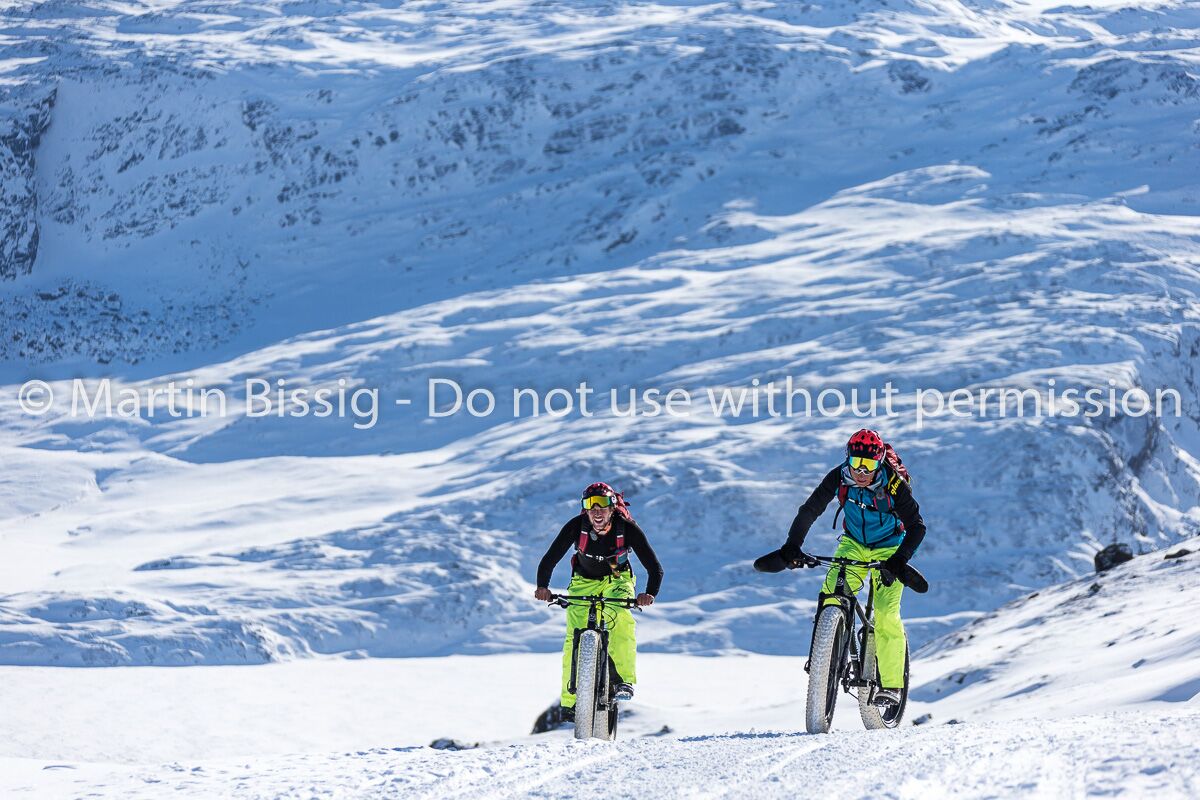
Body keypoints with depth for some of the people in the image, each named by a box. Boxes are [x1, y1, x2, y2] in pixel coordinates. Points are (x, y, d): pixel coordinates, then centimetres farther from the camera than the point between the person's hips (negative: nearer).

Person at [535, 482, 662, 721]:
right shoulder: (576, 526, -26)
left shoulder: (627, 528, -27)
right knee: (575, 638, -13)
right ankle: (570, 700, -3)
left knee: (621, 619, -32)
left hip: (617, 579, -1)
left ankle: (624, 680, -25)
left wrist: (650, 594, -46)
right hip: (584, 580, 1)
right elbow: (550, 559, -26)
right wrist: (542, 586, -44)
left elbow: (654, 567, -28)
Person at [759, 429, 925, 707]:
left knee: (886, 614, -15)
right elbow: (809, 511, -19)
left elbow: (917, 526, -29)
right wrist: (792, 546, -32)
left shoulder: (894, 484, -29)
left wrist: (898, 562, -43)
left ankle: (891, 685, -5)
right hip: (854, 543, 3)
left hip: (888, 548, -3)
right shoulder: (839, 477, -21)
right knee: (831, 595, -20)